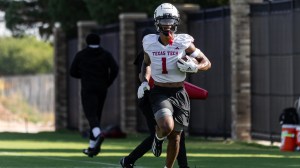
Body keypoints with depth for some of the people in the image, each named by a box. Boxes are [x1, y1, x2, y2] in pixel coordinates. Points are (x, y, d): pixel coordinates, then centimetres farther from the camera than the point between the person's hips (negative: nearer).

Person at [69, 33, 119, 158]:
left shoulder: (80, 55, 6)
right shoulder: (106, 54, 8)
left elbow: (73, 72, 6)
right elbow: (115, 69, -7)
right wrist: (108, 83, 4)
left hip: (88, 89, -3)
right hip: (101, 90, 3)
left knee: (91, 116, -13)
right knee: (96, 116, 14)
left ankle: (98, 135, -45)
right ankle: (92, 147, 15)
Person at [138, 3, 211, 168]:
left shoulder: (183, 42, -6)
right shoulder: (150, 43, -2)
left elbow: (206, 63, 2)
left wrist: (193, 67, -17)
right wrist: (144, 81, 4)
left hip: (179, 94, 1)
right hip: (159, 93, -1)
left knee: (175, 137, 7)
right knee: (167, 126, -26)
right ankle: (158, 137, 10)